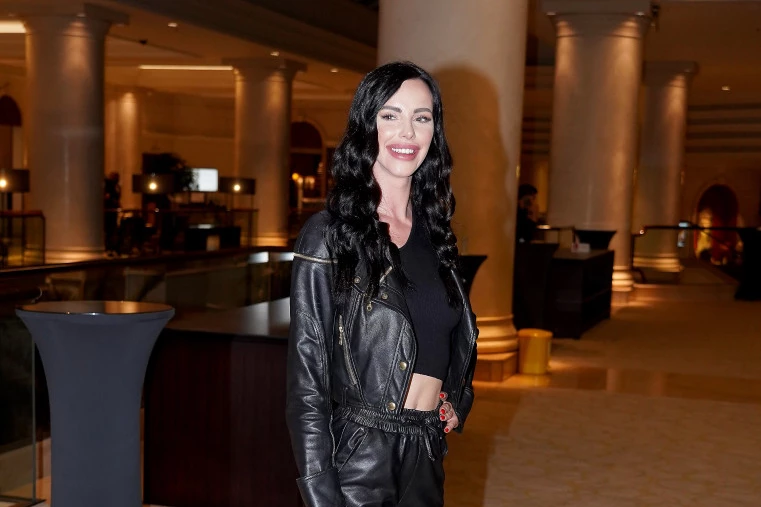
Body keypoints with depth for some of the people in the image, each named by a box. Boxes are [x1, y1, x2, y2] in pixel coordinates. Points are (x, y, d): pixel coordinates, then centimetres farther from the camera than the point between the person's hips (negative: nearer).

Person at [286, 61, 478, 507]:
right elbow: (306, 382, -13)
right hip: (357, 458, -6)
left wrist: (457, 401, 7)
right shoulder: (329, 235, -11)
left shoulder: (434, 231, 7)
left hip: (426, 454, 6)